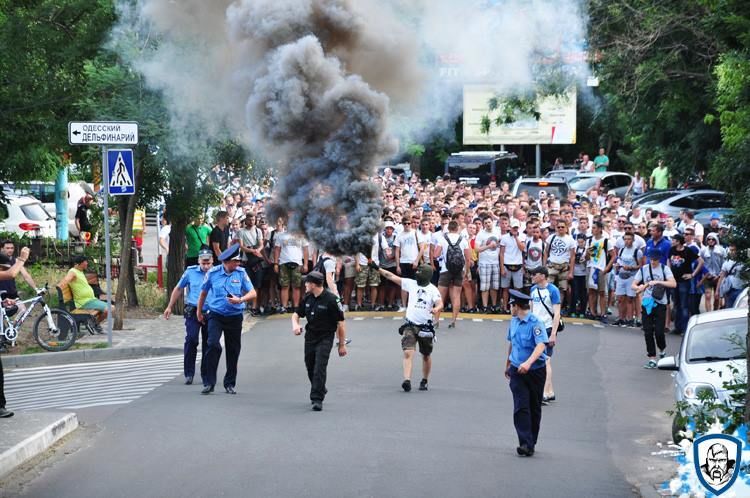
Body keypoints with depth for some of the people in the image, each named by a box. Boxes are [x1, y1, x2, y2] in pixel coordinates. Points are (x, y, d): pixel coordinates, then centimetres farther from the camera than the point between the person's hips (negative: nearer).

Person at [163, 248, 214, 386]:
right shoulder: (190, 272, 3)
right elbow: (179, 289, 13)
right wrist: (169, 307, 14)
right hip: (193, 311, -1)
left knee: (208, 344, 6)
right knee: (191, 340, -13)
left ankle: (206, 376, 16)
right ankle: (189, 373, -5)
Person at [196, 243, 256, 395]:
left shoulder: (241, 273, -2)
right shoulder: (213, 273, -4)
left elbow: (253, 293, -3)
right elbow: (203, 292, 12)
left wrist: (240, 300, -22)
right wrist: (199, 311, 20)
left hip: (235, 316, 2)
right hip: (216, 315, -2)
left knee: (233, 351, 7)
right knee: (213, 345, -18)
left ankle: (230, 384, 20)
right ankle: (209, 382, -13)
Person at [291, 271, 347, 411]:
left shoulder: (331, 299, -14)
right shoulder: (307, 298, 4)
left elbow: (340, 323, -10)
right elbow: (296, 314, 18)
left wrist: (342, 344, -8)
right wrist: (295, 325, -6)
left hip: (325, 338, -6)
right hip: (310, 336, 6)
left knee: (320, 367, -15)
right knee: (310, 367, 12)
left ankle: (317, 399, -14)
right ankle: (320, 391, 36)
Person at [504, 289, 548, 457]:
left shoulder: (536, 323, -15)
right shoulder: (514, 322, 7)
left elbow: (541, 345, -30)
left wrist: (528, 362, -44)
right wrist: (508, 364, 31)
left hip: (536, 371, -4)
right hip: (517, 371, 4)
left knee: (534, 408, 9)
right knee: (521, 408, -11)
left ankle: (531, 442, 22)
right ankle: (526, 444, -16)